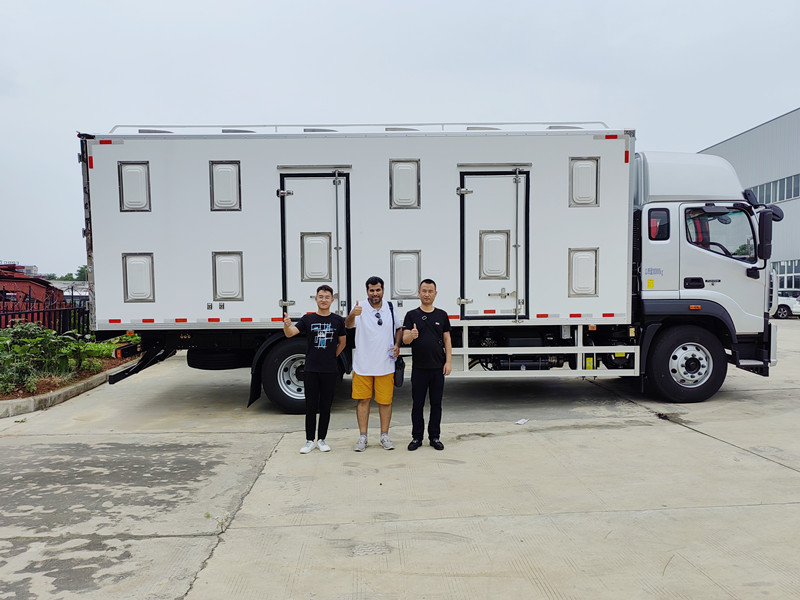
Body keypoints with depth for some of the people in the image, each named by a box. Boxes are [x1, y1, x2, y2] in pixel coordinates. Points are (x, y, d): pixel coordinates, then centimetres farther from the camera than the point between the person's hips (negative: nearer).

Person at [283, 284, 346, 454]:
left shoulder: (337, 320, 4)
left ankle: (321, 440, 21)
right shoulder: (307, 319, 0)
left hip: (330, 371, 1)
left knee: (325, 407, 9)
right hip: (311, 370, -1)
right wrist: (287, 325, -35)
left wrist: (331, 357, 9)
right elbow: (289, 333, -13)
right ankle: (309, 441, 15)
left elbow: (342, 342, 16)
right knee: (311, 407, 5)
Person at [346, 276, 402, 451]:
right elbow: (349, 325, -26)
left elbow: (399, 328, 19)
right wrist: (352, 315, -49)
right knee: (363, 400, 5)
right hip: (362, 364, -2)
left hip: (385, 364, 2)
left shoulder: (391, 308, 4)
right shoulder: (360, 308, -7)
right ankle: (363, 437, 16)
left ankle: (384, 435, 20)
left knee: (385, 401, 7)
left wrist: (397, 345, 1)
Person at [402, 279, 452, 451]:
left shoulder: (442, 315, 8)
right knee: (417, 404, 5)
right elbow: (404, 339, -7)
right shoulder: (412, 315, 2)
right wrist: (411, 335, -30)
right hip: (419, 368, -1)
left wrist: (448, 362, -2)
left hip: (438, 368, 2)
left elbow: (447, 340, 8)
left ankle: (435, 437, 18)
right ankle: (417, 437, 16)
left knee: (436, 403, 8)